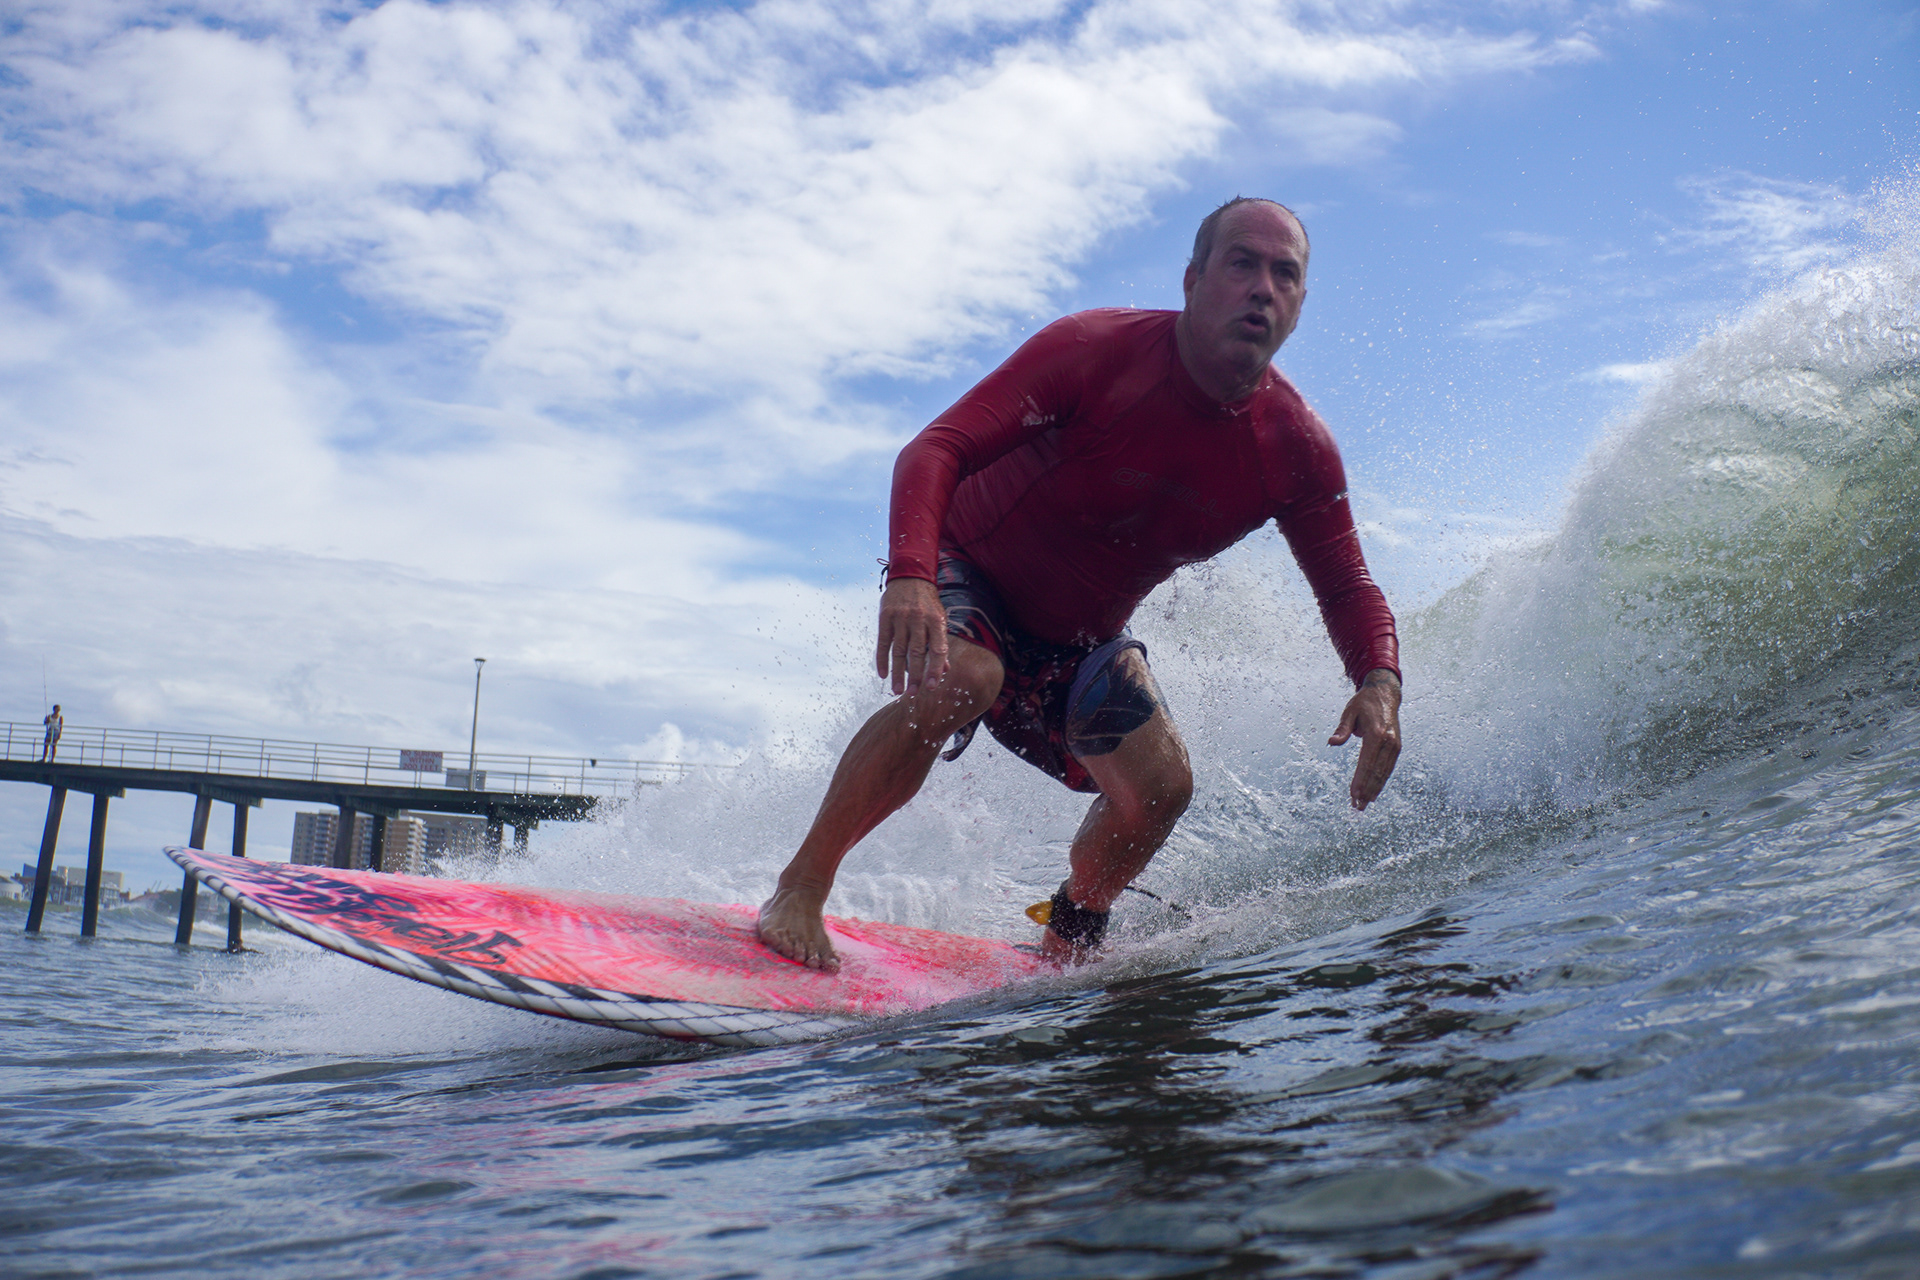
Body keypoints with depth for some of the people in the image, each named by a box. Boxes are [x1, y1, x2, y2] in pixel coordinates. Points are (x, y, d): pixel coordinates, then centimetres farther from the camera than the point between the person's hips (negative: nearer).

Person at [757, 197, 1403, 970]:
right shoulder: (1094, 350, -26)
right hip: (966, 577, -4)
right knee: (957, 681, -36)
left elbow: (1348, 588, -5)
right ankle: (799, 892, -20)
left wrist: (1379, 683, -27)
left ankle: (1068, 941, 17)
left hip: (1081, 638, 5)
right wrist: (910, 575, -48)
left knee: (1160, 784, -14)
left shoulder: (1298, 450, -13)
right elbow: (936, 449, -29)